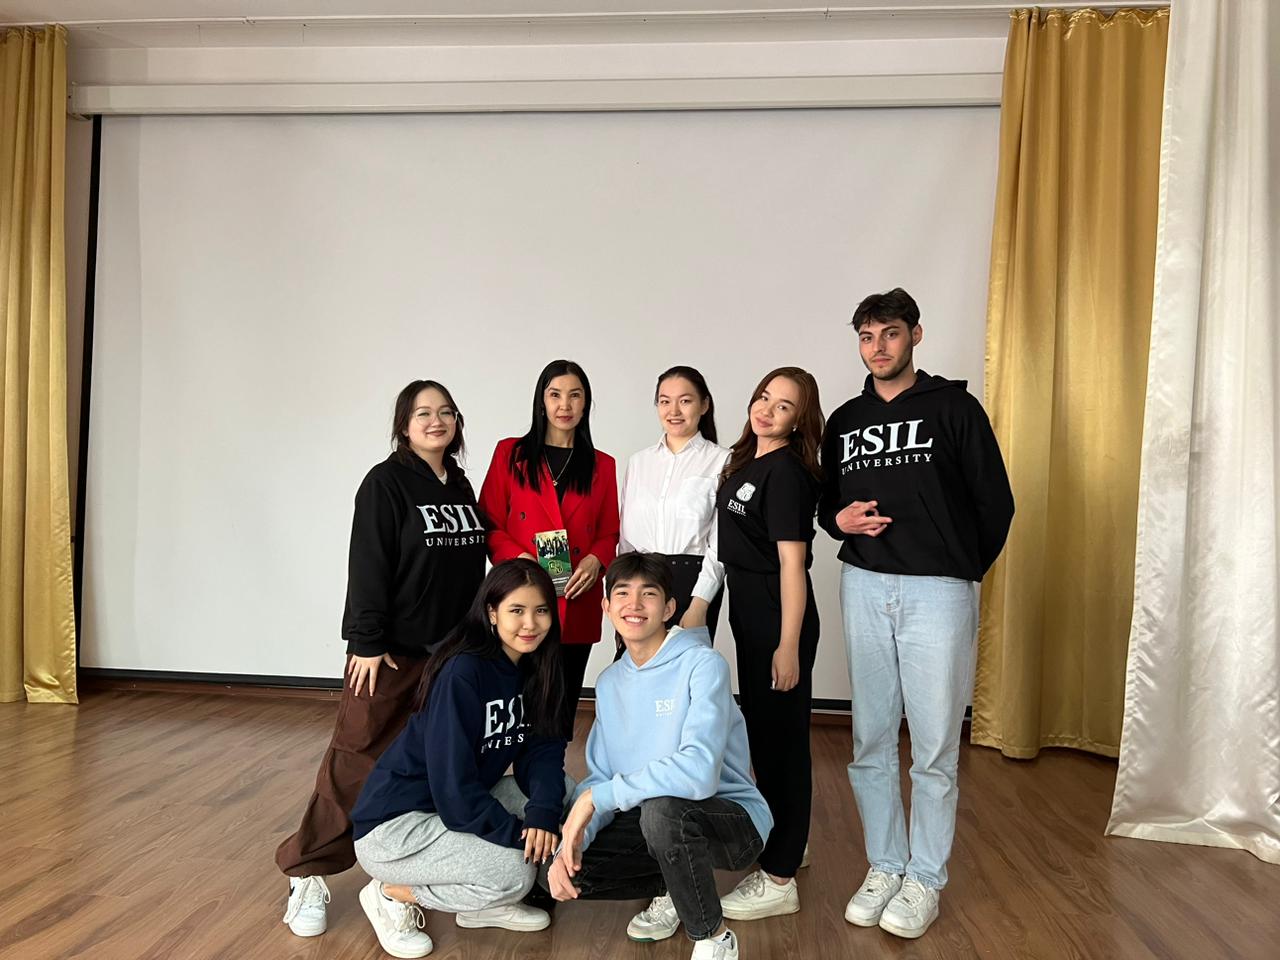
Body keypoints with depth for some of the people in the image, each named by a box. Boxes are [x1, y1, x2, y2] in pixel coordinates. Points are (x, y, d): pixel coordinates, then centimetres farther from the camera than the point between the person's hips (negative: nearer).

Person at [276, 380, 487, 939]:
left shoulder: (461, 486, 11)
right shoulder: (385, 483, -8)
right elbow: (368, 568, -14)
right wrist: (367, 642, -17)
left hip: (451, 652, 7)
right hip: (391, 651, -6)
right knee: (357, 761, -4)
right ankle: (307, 874, 9)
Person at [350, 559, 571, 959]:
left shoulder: (533, 669, -1)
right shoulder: (462, 672, -25)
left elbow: (543, 751, -5)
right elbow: (453, 784, -27)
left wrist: (544, 813, -23)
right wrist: (518, 833, -22)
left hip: (465, 805, 8)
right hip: (393, 825, -8)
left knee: (561, 791, -6)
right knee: (514, 872, -24)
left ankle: (486, 904, 8)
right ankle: (393, 894, 0)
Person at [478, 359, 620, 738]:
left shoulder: (602, 465, 10)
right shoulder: (510, 453, 4)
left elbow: (610, 533, 11)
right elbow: (489, 524, 2)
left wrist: (596, 559, -10)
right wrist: (519, 558, -15)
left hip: (578, 604, 2)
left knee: (564, 706, 9)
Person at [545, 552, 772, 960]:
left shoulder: (703, 665, -18)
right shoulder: (609, 682, 5)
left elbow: (699, 771, -31)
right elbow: (599, 777, 4)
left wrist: (598, 796, -25)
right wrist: (573, 840, -15)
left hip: (732, 819, -6)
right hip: (649, 817, 6)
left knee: (660, 809, -36)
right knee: (561, 871, -10)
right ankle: (672, 888, 16)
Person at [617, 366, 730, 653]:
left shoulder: (721, 461, -3)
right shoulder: (638, 462, 12)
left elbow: (720, 542, -6)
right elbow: (626, 536, 13)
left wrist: (699, 606, -12)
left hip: (692, 580, -3)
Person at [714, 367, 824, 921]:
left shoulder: (786, 471, -16)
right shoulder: (746, 461, 11)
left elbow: (792, 563, -20)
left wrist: (789, 645, -22)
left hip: (778, 618, -9)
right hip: (748, 611, 9)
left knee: (780, 734, 0)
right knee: (761, 726, 20)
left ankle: (779, 879, 12)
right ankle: (786, 840, 39)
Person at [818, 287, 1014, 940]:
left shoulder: (953, 407, 1)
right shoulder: (844, 421, 13)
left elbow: (996, 503, 2)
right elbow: (828, 503, 21)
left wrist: (961, 569, 6)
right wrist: (840, 519, -1)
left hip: (938, 592, -4)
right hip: (864, 587, 4)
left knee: (934, 747, 2)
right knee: (870, 741, 9)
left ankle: (925, 879, 17)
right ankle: (884, 866, 24)